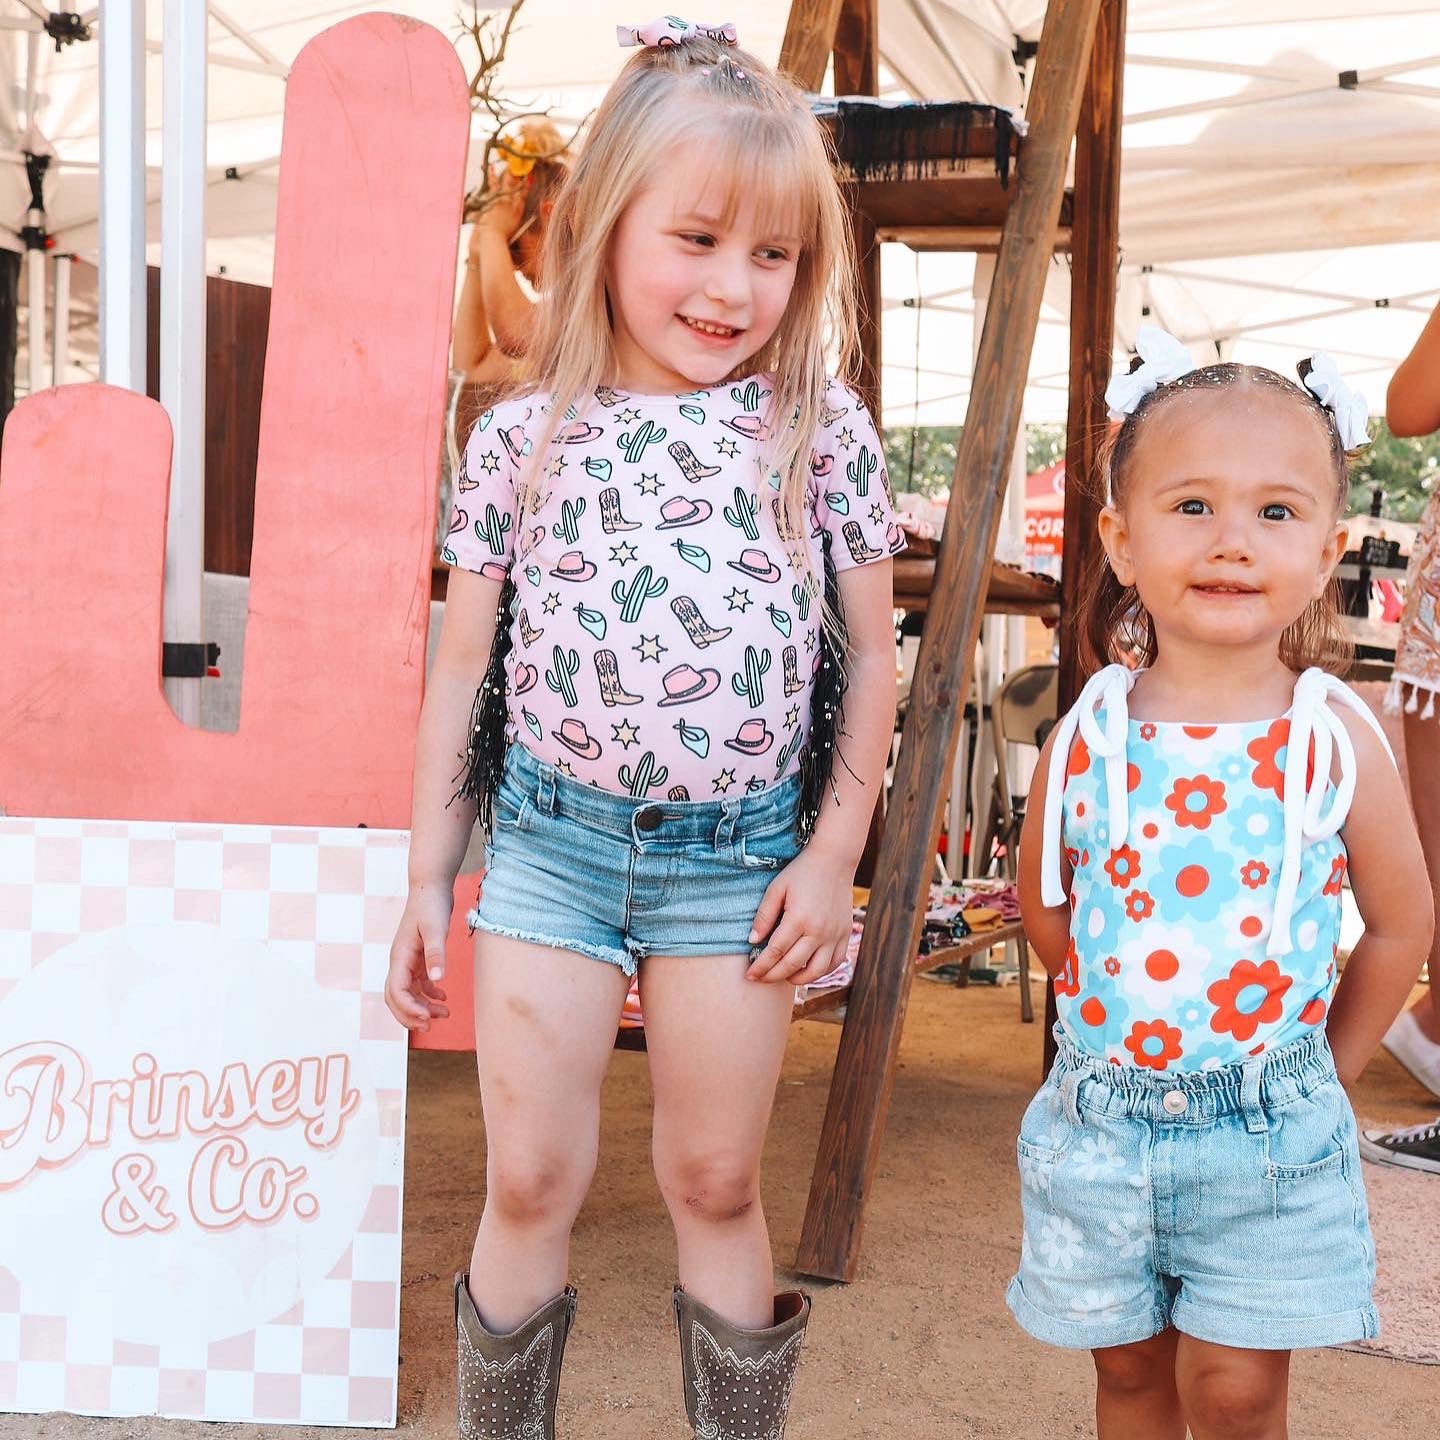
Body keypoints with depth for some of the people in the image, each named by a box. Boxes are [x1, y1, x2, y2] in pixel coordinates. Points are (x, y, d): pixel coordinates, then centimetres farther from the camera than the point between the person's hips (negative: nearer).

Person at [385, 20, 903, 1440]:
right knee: (529, 1181, 7)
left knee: (715, 1185, 11)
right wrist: (427, 880, 5)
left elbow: (869, 654, 4)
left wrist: (831, 855, 0)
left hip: (737, 855, 0)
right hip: (551, 841, 1)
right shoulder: (522, 435, -1)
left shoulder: (821, 428, -2)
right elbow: (462, 664, 5)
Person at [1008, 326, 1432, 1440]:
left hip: (1270, 1131, -1)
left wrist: (1321, 1069, 6)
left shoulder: (1338, 741, -11)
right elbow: (1043, 903, 8)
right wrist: (1116, 1015, 10)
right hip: (1103, 1115, 2)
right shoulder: (1090, 738, -8)